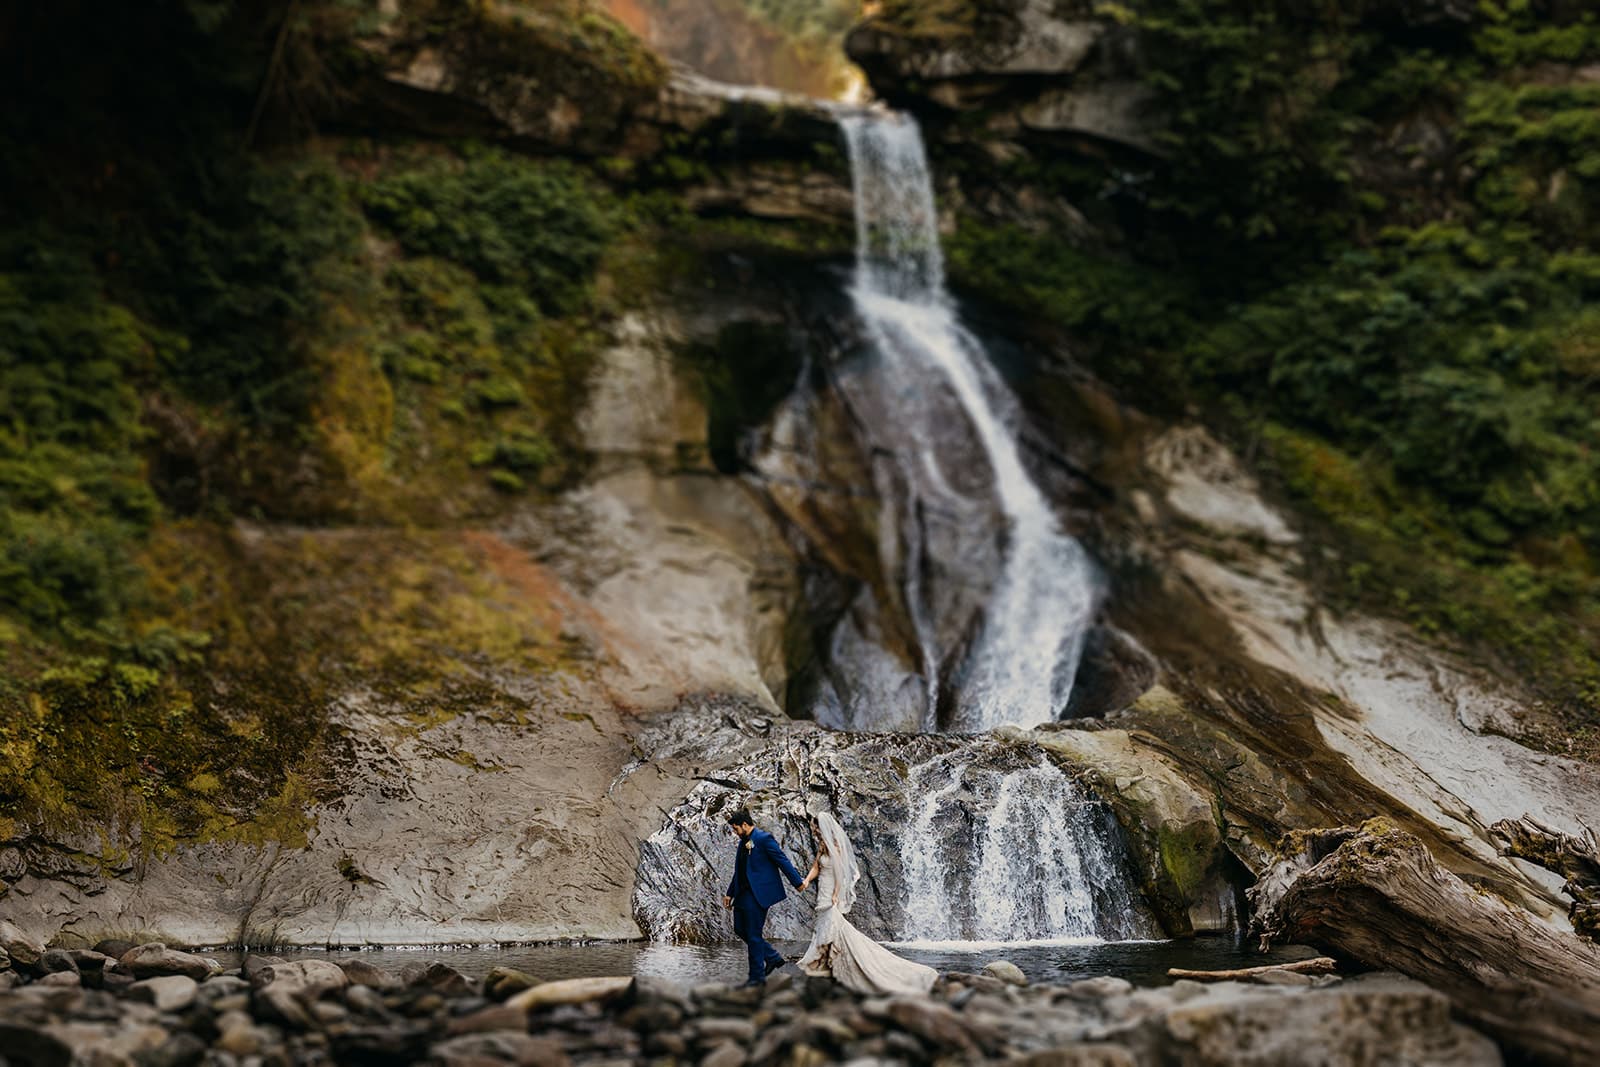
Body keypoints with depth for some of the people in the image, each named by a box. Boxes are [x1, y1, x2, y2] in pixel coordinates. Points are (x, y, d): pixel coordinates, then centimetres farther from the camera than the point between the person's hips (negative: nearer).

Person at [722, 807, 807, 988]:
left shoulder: (764, 839, -12)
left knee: (754, 935, -4)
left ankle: (757, 977, 5)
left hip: (758, 894, -9)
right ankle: (773, 957, 23)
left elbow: (783, 861, -13)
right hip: (743, 894, 9)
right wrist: (730, 893, 21)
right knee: (740, 930, 11)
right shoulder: (743, 843, 15)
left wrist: (798, 883, -15)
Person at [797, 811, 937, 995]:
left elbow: (839, 872, -17)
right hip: (823, 895, 9)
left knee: (834, 929, -8)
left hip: (832, 896, -9)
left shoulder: (834, 845, -16)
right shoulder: (822, 845, 9)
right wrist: (806, 880, -11)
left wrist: (835, 897, -19)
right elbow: (816, 867, 8)